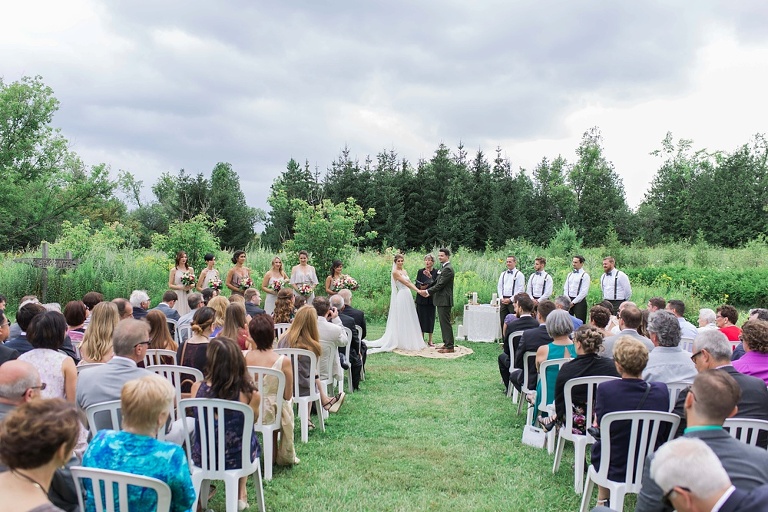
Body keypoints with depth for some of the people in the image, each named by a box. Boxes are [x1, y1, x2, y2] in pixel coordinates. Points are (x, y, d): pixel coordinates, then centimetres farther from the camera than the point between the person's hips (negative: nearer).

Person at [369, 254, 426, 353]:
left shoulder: (404, 271, 16)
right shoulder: (395, 272, -9)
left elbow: (410, 282, 12)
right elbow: (406, 283, -16)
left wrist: (419, 289, -1)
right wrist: (418, 290, -21)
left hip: (408, 296, 8)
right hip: (401, 297, -8)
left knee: (409, 320, 11)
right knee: (402, 320, -2)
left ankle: (409, 341, 18)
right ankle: (402, 343, 4)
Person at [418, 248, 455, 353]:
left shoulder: (448, 269, -16)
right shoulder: (443, 268, 16)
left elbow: (440, 285, -20)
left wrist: (427, 291, -13)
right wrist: (428, 292, 9)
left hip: (444, 300, -10)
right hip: (441, 300, 10)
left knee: (446, 323, -7)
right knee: (443, 323, 14)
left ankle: (449, 346, -2)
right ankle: (446, 344, 21)